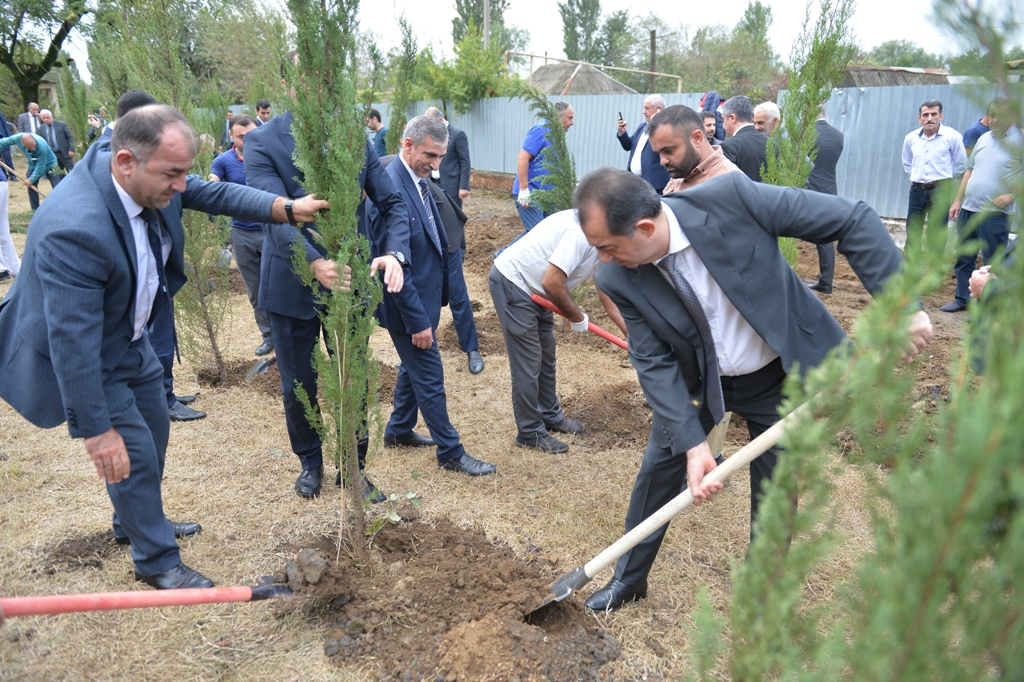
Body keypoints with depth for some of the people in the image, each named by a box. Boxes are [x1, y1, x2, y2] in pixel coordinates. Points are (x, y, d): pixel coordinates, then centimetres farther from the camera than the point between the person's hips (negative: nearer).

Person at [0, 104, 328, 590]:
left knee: (154, 432, 22)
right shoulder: (75, 229, -39)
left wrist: (286, 208, -16)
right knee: (134, 453, -1)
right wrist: (96, 429, -30)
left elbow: (211, 194, -2)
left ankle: (135, 523, 46)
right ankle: (156, 560, 21)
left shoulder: (144, 177, -16)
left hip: (129, 338, 9)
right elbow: (73, 340, -36)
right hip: (88, 356, -9)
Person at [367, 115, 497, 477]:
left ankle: (399, 430, 41)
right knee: (430, 378, 3)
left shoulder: (417, 179, 4)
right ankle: (451, 453, 18)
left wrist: (434, 302, 13)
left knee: (413, 367, 23)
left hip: (423, 298, 9)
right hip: (408, 304, -9)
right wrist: (418, 320, -22)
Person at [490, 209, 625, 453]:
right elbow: (552, 282, -28)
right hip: (512, 284, -10)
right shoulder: (581, 231, -27)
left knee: (546, 357, 18)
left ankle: (551, 417, 34)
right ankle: (530, 433, 9)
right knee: (527, 363, -3)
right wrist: (577, 317, -12)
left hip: (535, 291, 10)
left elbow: (608, 298, 11)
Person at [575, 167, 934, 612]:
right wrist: (692, 443, -24)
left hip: (781, 376, -2)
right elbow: (654, 363, -16)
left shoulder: (730, 197, -32)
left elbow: (853, 221, -24)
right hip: (698, 379, 2)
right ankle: (628, 580, 34)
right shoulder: (618, 280, -21)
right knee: (658, 467, 9)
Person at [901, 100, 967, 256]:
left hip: (940, 190, -4)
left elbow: (961, 164, 2)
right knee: (912, 231, 8)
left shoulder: (952, 136, -8)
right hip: (917, 189, 4)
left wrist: (943, 177, 7)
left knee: (936, 234, 1)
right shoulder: (911, 138, 3)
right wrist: (917, 176, 10)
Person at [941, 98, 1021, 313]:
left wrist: (1012, 195, -18)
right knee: (964, 258, 13)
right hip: (968, 209, 7)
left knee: (993, 263, -1)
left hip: (994, 214, -6)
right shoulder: (984, 138, 13)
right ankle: (962, 299, 25)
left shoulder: (1019, 140, -6)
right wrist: (958, 200, 14)